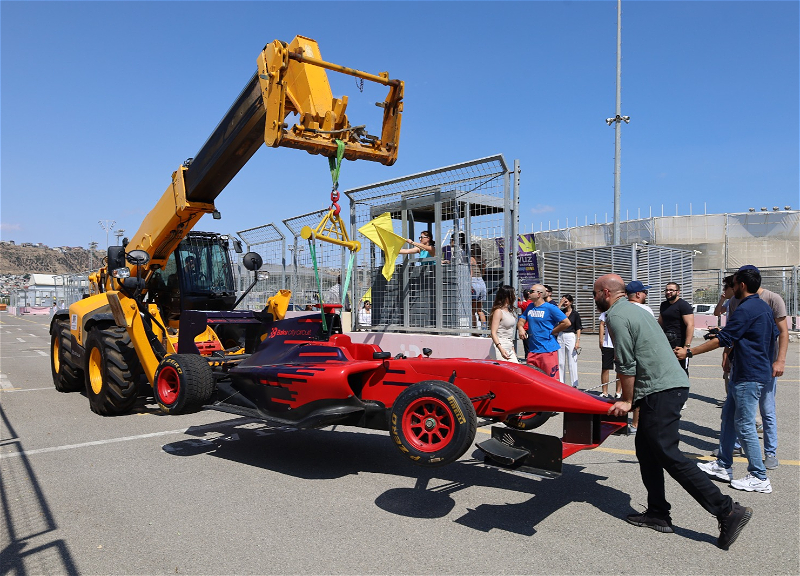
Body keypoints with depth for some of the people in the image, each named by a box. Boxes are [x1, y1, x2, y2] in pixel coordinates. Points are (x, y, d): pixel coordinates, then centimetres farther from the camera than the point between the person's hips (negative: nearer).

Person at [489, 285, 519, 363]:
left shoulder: (509, 311, 15)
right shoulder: (498, 311, -11)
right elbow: (493, 333, -16)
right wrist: (501, 349, -26)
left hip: (509, 348, 9)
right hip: (501, 348, -9)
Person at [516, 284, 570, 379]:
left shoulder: (550, 308, -6)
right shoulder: (530, 307, 13)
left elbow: (566, 323, -8)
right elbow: (521, 319, 20)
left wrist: (551, 332, -5)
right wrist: (520, 328, -2)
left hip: (548, 350, -6)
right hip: (533, 350, 6)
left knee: (551, 378, -4)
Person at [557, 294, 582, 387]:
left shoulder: (575, 314, -2)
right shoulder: (561, 312, 7)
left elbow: (578, 328, -2)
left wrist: (578, 341, -10)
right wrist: (560, 304, -11)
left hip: (570, 337, -4)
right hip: (560, 337, 4)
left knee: (572, 362, -2)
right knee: (560, 362, 9)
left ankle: (574, 385, 5)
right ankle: (561, 383, 19)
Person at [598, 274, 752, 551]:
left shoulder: (616, 315, -10)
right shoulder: (632, 310, 21)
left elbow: (626, 364, -13)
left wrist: (626, 401, -3)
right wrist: (632, 398, 22)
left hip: (661, 391, -10)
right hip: (672, 383, 10)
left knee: (668, 454, -7)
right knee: (646, 448, 14)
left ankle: (728, 511, -4)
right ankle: (657, 513, 19)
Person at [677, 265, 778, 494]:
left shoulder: (746, 310, -19)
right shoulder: (764, 307, 11)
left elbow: (722, 340, -20)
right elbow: (775, 334, 22)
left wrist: (689, 352, -16)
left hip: (749, 377, -10)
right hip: (743, 374, 10)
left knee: (744, 425, -3)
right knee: (728, 417, 15)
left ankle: (759, 478, 7)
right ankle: (723, 466, 24)